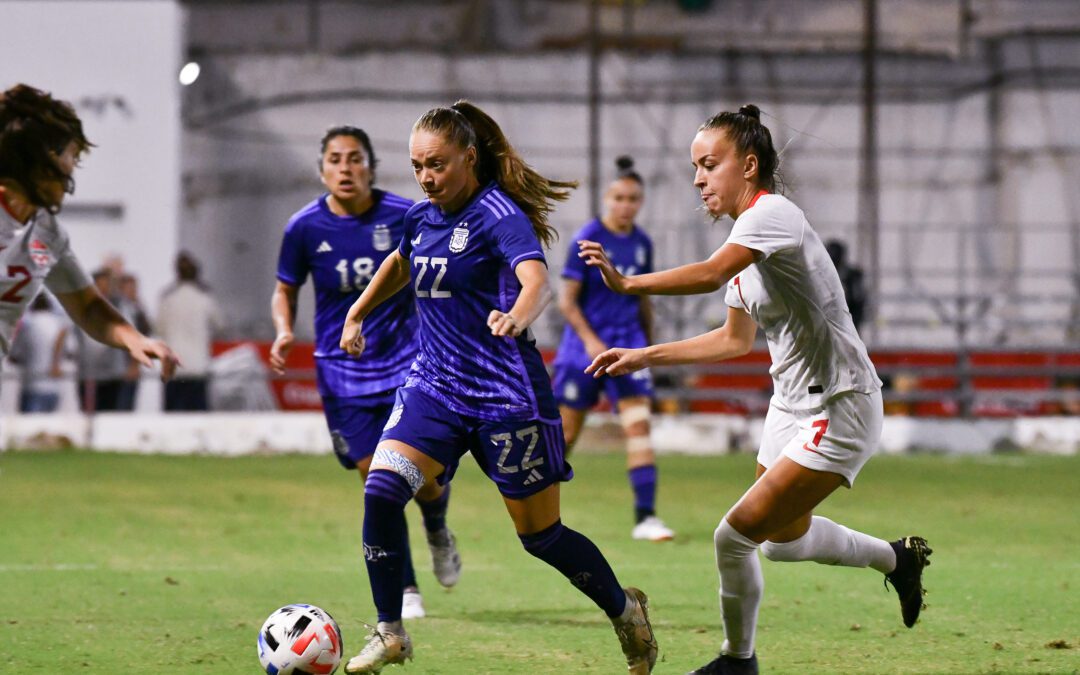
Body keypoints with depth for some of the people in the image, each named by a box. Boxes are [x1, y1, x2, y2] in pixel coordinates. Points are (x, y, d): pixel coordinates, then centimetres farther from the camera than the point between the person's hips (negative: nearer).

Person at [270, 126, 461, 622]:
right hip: (344, 372, 0)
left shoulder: (404, 217, -8)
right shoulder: (305, 228, -6)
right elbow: (285, 291, 8)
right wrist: (284, 332, -11)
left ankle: (437, 531, 30)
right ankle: (403, 590, 14)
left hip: (407, 363, 0)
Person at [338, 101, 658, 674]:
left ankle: (625, 611, 30)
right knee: (381, 490, -17)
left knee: (540, 535, 3)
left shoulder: (498, 214, -15)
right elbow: (399, 265, 32)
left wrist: (516, 317, -53)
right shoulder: (421, 219, 8)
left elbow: (537, 282, -33)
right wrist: (357, 314, 31)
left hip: (505, 395, -6)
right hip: (434, 385, 6)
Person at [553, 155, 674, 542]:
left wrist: (649, 346, 21)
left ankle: (645, 517, -14)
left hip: (628, 343, 4)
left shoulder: (642, 244, 6)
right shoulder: (587, 240, -9)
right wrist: (589, 340, -20)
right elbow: (567, 298, -10)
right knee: (566, 432, 4)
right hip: (585, 344, -4)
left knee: (639, 423, -11)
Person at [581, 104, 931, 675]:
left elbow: (711, 274, -40)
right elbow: (737, 339, 20)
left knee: (735, 535, -11)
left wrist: (628, 284, -48)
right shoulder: (745, 239, 9)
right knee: (781, 538, 24)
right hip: (792, 406, 10)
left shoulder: (772, 214, -20)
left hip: (839, 412, -10)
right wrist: (646, 356, 17)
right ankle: (897, 558, 47)